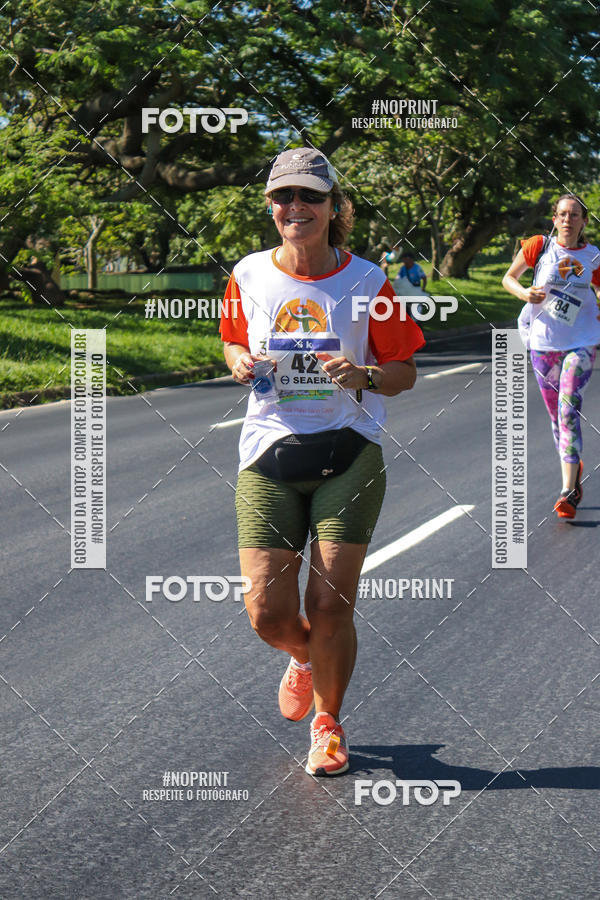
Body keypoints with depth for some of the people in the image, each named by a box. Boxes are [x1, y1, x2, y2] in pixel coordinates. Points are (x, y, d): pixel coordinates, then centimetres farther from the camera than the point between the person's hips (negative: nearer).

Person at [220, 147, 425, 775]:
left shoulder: (366, 281, -3)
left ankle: (327, 722, 24)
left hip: (348, 453, -2)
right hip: (269, 450, 2)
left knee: (331, 608, -4)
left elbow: (405, 372, 3)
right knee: (268, 613, -5)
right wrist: (241, 364, -3)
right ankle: (303, 656, 34)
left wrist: (364, 376, -18)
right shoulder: (249, 276, 3)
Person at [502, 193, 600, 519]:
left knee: (568, 408, -17)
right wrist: (524, 293, -13)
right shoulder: (539, 246, -2)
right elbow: (508, 278, 7)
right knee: (556, 414, 10)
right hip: (543, 341, 2)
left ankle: (568, 491, -18)